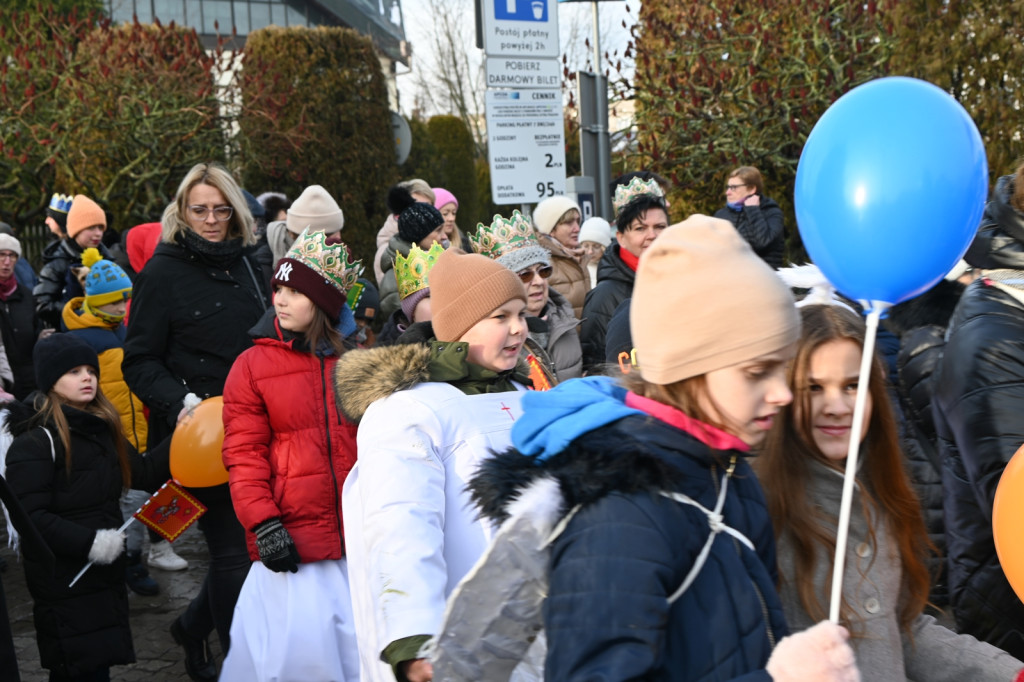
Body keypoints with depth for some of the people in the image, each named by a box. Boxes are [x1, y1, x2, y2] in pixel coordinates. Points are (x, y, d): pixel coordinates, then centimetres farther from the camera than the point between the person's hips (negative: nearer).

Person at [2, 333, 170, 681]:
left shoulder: (101, 428, 12)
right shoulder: (34, 442, -13)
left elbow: (143, 473, 13)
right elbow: (30, 517, -18)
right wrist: (88, 543, -24)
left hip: (105, 573, 7)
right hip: (64, 583, -7)